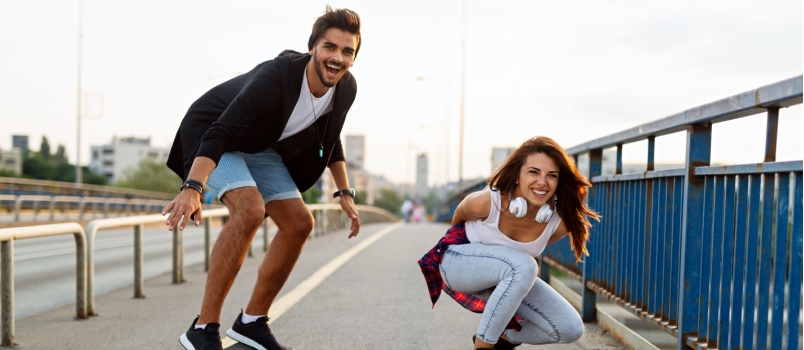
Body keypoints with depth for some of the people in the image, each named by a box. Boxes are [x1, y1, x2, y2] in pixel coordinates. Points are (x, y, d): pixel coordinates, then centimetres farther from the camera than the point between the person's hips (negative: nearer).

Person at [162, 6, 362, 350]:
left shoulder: (346, 88, -12)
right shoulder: (275, 76, -34)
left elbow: (330, 139, 8)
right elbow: (219, 133, -41)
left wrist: (345, 192, 4)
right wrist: (192, 188, -54)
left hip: (261, 148, 8)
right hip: (214, 136, -7)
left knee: (299, 223, -3)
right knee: (250, 209, -31)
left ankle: (251, 322, 11)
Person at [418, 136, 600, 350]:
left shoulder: (559, 222, -23)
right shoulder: (485, 202, -32)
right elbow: (459, 214, -6)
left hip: (508, 276, 5)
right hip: (458, 262, -4)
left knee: (570, 329, -9)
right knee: (524, 266, -36)